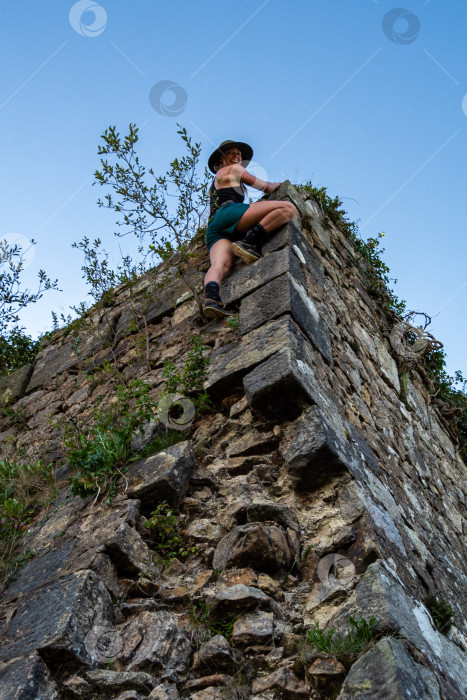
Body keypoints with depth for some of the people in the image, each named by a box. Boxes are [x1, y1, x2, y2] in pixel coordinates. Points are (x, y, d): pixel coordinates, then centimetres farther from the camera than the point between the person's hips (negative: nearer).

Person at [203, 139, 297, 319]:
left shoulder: (214, 183, 41)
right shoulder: (233, 169, 20)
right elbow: (266, 188, 22)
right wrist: (275, 184, 46)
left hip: (213, 228, 8)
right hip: (229, 212, -8)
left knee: (220, 264, -23)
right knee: (288, 208, -15)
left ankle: (211, 297, -55)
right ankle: (250, 242, -30)